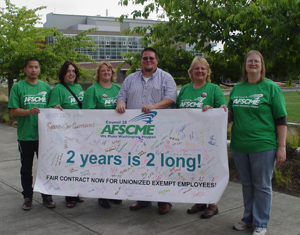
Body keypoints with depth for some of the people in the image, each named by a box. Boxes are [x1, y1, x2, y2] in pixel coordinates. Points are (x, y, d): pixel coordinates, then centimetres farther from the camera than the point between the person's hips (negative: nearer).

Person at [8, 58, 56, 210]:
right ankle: (27, 197, 23)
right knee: (26, 168, 10)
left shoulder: (46, 87, 8)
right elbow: (14, 111, -5)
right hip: (25, 135, -1)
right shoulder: (17, 87, 1)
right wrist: (29, 111, -21)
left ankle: (46, 195, 22)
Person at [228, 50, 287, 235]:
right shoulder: (237, 88, 11)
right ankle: (248, 218, 31)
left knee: (262, 186, 5)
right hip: (239, 146, 5)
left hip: (263, 146, -4)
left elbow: (281, 120, -5)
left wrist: (281, 147, -10)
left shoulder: (271, 87, -2)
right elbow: (232, 116, 19)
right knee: (247, 184, 15)